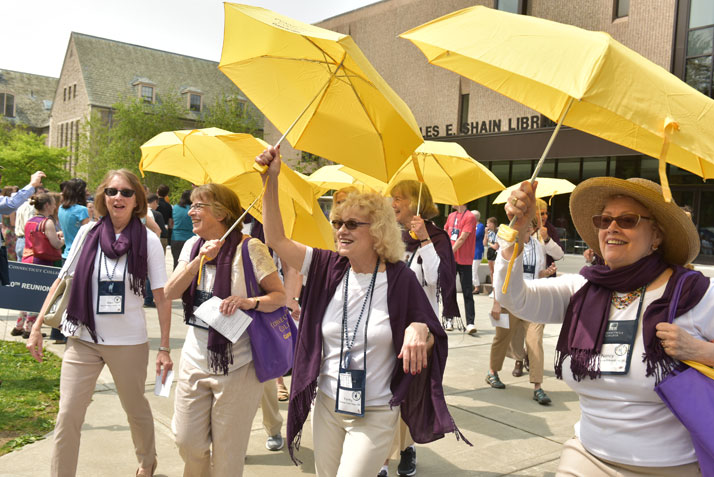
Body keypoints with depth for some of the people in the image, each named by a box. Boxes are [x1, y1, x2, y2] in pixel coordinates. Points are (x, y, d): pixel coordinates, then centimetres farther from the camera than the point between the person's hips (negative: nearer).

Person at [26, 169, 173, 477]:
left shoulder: (148, 240, -8)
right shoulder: (87, 233, -2)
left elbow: (162, 297, -7)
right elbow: (62, 281, 5)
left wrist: (164, 348, -9)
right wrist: (37, 327, 1)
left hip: (129, 342, -1)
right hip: (83, 339, 1)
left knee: (135, 408, 18)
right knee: (67, 416, -1)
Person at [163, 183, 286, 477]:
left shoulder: (249, 248, -13)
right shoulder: (192, 246, 6)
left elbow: (280, 296, -11)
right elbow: (170, 293, -4)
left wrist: (249, 302, -29)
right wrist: (200, 259, -17)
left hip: (236, 364, -5)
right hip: (195, 360, 5)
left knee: (227, 451, 8)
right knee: (187, 442, 12)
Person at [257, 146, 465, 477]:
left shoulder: (399, 278, -12)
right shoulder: (329, 269, -4)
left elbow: (432, 340, -5)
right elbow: (276, 240, -9)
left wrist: (419, 330, -28)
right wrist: (271, 180, -16)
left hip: (375, 415, -4)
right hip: (326, 406, 4)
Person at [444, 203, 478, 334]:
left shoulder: (470, 217, -9)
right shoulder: (451, 216, 12)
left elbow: (462, 238, -14)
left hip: (464, 260, -6)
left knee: (467, 292, -6)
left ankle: (470, 323, -6)